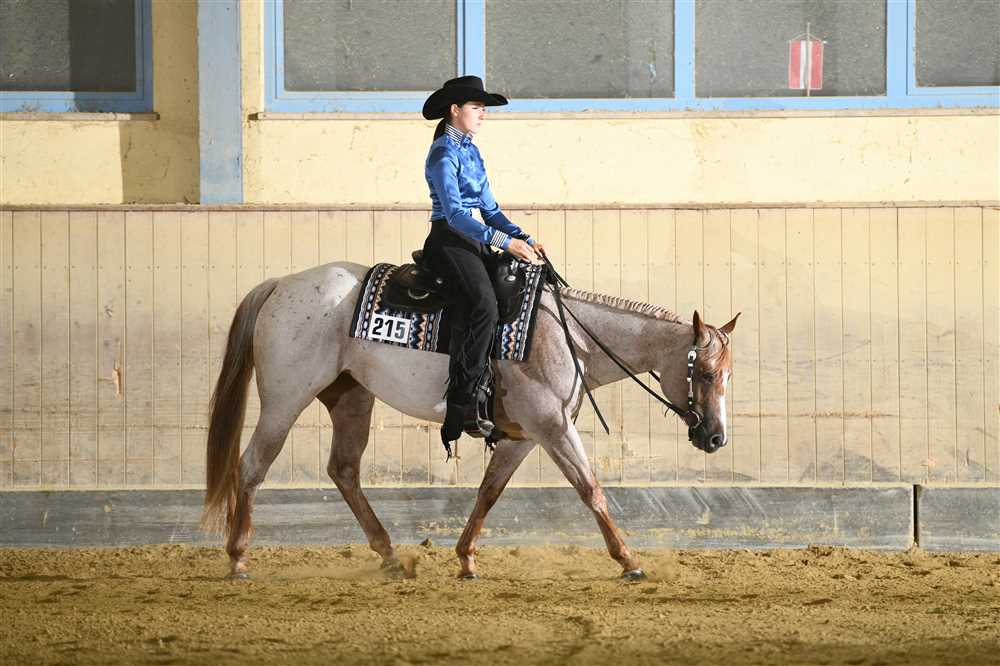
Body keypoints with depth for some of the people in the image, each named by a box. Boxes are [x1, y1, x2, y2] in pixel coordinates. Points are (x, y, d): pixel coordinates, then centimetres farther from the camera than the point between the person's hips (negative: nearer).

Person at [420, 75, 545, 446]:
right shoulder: (443, 154, -8)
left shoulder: (471, 152, 20)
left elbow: (489, 209, 21)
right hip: (449, 240, -9)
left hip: (476, 242, 9)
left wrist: (524, 240, 5)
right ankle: (464, 407, -31)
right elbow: (454, 212, -19)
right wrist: (504, 241, -25)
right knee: (484, 306, -29)